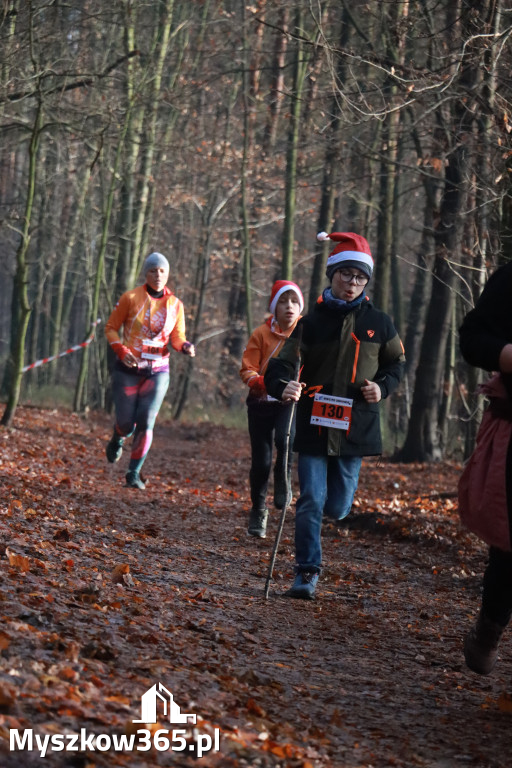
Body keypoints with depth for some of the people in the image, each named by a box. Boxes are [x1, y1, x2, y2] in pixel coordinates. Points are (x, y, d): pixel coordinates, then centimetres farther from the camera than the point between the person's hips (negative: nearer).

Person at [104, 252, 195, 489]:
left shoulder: (175, 305, 3)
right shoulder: (131, 298, -5)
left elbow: (177, 337, 10)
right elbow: (111, 328, 1)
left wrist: (186, 346, -14)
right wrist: (121, 350, -17)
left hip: (158, 371, 1)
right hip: (128, 369, -1)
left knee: (146, 422, -9)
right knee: (126, 423, -1)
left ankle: (134, 473, 2)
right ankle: (117, 439, 38)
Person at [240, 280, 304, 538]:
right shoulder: (262, 333, -1)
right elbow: (247, 369, -2)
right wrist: (262, 382, -23)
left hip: (291, 402, -1)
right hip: (261, 401, 1)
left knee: (285, 438, -30)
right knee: (261, 460, 2)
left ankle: (283, 482, -1)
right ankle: (258, 512, 22)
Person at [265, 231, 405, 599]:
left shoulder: (379, 323, 5)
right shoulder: (312, 321, 1)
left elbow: (396, 363, 18)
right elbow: (283, 362, -3)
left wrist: (382, 387, -3)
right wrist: (284, 385, -25)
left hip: (356, 427, 1)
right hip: (314, 426, -1)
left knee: (337, 507, 5)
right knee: (311, 501, -7)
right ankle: (308, 572, 1)